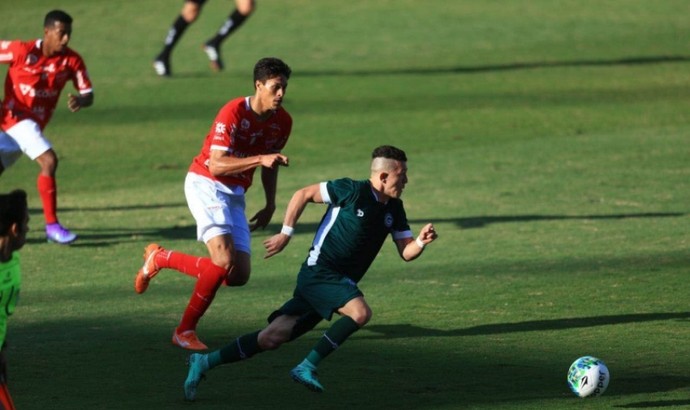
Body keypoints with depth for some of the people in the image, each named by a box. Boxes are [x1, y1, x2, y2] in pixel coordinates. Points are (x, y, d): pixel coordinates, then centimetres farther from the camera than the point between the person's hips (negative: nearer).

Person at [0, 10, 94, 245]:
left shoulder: (71, 61, -5)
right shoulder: (21, 51, -15)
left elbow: (88, 95, -5)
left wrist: (80, 101, -29)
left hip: (35, 123, 5)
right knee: (49, 161, -23)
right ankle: (52, 225, -20)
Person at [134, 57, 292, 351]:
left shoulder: (282, 122, 1)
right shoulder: (234, 113, -21)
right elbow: (216, 164, -27)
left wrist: (270, 206, 19)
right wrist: (260, 159, -36)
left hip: (235, 194, 7)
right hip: (205, 184, -7)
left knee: (239, 276, -4)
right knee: (225, 261, -26)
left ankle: (160, 258, 14)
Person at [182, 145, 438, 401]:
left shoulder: (394, 209, 10)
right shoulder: (352, 191, -11)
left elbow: (405, 252, 10)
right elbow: (303, 195, -4)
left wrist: (421, 241, -11)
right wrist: (286, 233, -5)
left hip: (342, 282, 7)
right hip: (319, 272, -7)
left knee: (272, 338, -1)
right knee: (360, 312, -29)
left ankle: (205, 362, 5)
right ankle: (308, 367, -17)